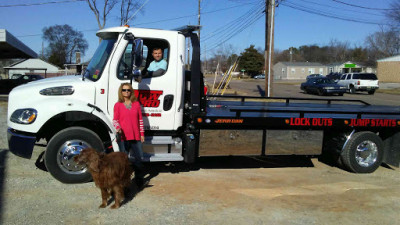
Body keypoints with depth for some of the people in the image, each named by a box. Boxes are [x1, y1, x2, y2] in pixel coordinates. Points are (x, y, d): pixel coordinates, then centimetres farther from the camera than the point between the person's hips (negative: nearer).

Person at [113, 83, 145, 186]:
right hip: (123, 137, -2)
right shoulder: (118, 105, 3)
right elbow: (115, 119, 1)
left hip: (136, 136, 2)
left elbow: (140, 119, 11)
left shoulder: (136, 104, 9)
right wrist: (118, 128, -19)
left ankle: (139, 181, 23)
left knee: (138, 158, 7)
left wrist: (142, 133, 8)